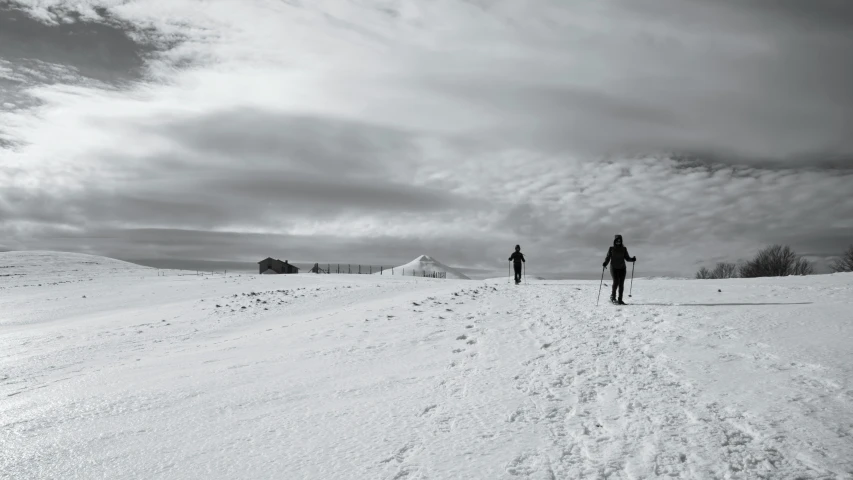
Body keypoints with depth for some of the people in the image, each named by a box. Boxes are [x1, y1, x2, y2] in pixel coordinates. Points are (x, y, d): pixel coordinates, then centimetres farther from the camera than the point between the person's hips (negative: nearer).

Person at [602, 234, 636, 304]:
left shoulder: (624, 249, 9)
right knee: (616, 282, -17)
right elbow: (608, 258, 2)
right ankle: (613, 296, 2)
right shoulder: (611, 249, 4)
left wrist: (632, 259, -9)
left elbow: (627, 258, 10)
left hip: (622, 268, 2)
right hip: (614, 268, -2)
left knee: (621, 284, -3)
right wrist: (605, 263, -16)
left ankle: (620, 300, 2)